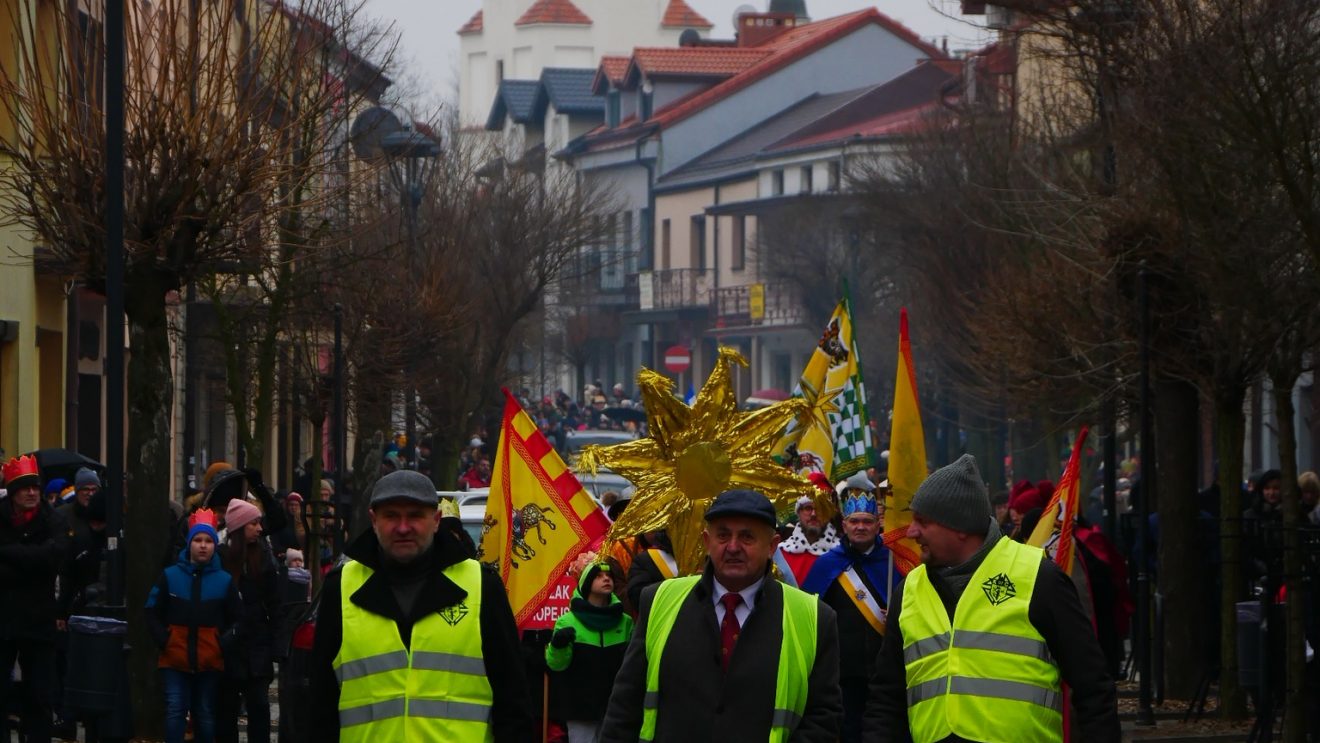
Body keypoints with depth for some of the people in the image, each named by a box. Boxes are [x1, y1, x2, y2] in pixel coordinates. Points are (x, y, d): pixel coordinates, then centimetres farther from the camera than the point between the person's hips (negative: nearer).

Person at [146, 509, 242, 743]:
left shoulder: (224, 581, 4)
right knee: (175, 711, -10)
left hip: (210, 662, 1)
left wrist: (223, 643, -4)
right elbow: (152, 614, 5)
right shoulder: (170, 576, 3)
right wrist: (164, 642, -6)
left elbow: (237, 619, 10)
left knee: (206, 714, 9)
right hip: (175, 660, -1)